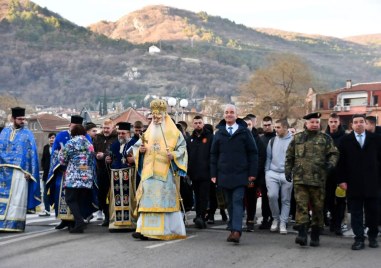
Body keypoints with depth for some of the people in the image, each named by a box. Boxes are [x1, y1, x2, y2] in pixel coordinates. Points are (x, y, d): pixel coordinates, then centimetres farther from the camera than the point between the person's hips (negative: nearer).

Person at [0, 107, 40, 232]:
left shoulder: (27, 134, 4)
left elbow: (32, 153, 0)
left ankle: (14, 223, -1)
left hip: (19, 170, -3)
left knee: (17, 197, -4)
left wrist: (28, 171, -7)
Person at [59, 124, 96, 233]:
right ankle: (79, 224, 5)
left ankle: (79, 221, -19)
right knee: (82, 201, 8)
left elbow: (63, 159, 3)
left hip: (74, 176, -5)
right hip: (87, 178, 5)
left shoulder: (71, 143, -2)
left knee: (71, 199, -1)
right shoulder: (90, 144, 13)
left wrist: (60, 152, 23)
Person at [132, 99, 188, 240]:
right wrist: (140, 150, -2)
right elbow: (137, 147, 19)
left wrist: (173, 155, -18)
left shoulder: (173, 132, 3)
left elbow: (182, 148, -1)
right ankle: (145, 229, -6)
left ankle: (169, 229, 2)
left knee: (166, 199, -4)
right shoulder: (148, 132, 16)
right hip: (149, 173, 4)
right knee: (148, 200, -3)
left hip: (166, 173, -4)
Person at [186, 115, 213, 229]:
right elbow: (187, 156, 13)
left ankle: (201, 216, -13)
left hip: (206, 173, -5)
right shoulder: (190, 139, 14)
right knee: (197, 197, 10)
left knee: (204, 196, -8)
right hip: (194, 173, 5)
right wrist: (187, 172, 5)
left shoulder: (210, 137, 0)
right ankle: (200, 217, 16)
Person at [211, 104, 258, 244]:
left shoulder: (244, 132, 2)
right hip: (224, 175, 3)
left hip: (240, 174, -3)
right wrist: (213, 174, 6)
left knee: (238, 201, -10)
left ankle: (237, 231, -16)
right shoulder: (219, 133, 11)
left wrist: (252, 173, -4)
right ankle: (232, 229, 14)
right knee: (230, 203, 8)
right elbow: (214, 155, 13)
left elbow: (253, 153, 2)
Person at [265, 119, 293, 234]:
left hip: (287, 175, -2)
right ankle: (276, 218, 9)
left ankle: (283, 223, 15)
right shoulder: (272, 141, 9)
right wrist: (267, 172, 8)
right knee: (272, 196, -13)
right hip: (272, 173, 2)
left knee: (286, 200, 5)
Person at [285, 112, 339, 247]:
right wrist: (288, 169, 7)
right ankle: (302, 234, -10)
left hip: (318, 179, 0)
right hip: (300, 179, 0)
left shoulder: (325, 139, 8)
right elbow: (289, 156, 16)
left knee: (318, 208, 6)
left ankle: (315, 236, 17)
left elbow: (334, 153, 6)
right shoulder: (297, 138, 11)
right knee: (301, 206, -8)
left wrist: (331, 163, -14)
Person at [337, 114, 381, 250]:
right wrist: (342, 180, -5)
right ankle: (359, 239, 8)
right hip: (353, 183, -1)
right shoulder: (345, 140, 4)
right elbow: (341, 162, 1)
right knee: (356, 213, 2)